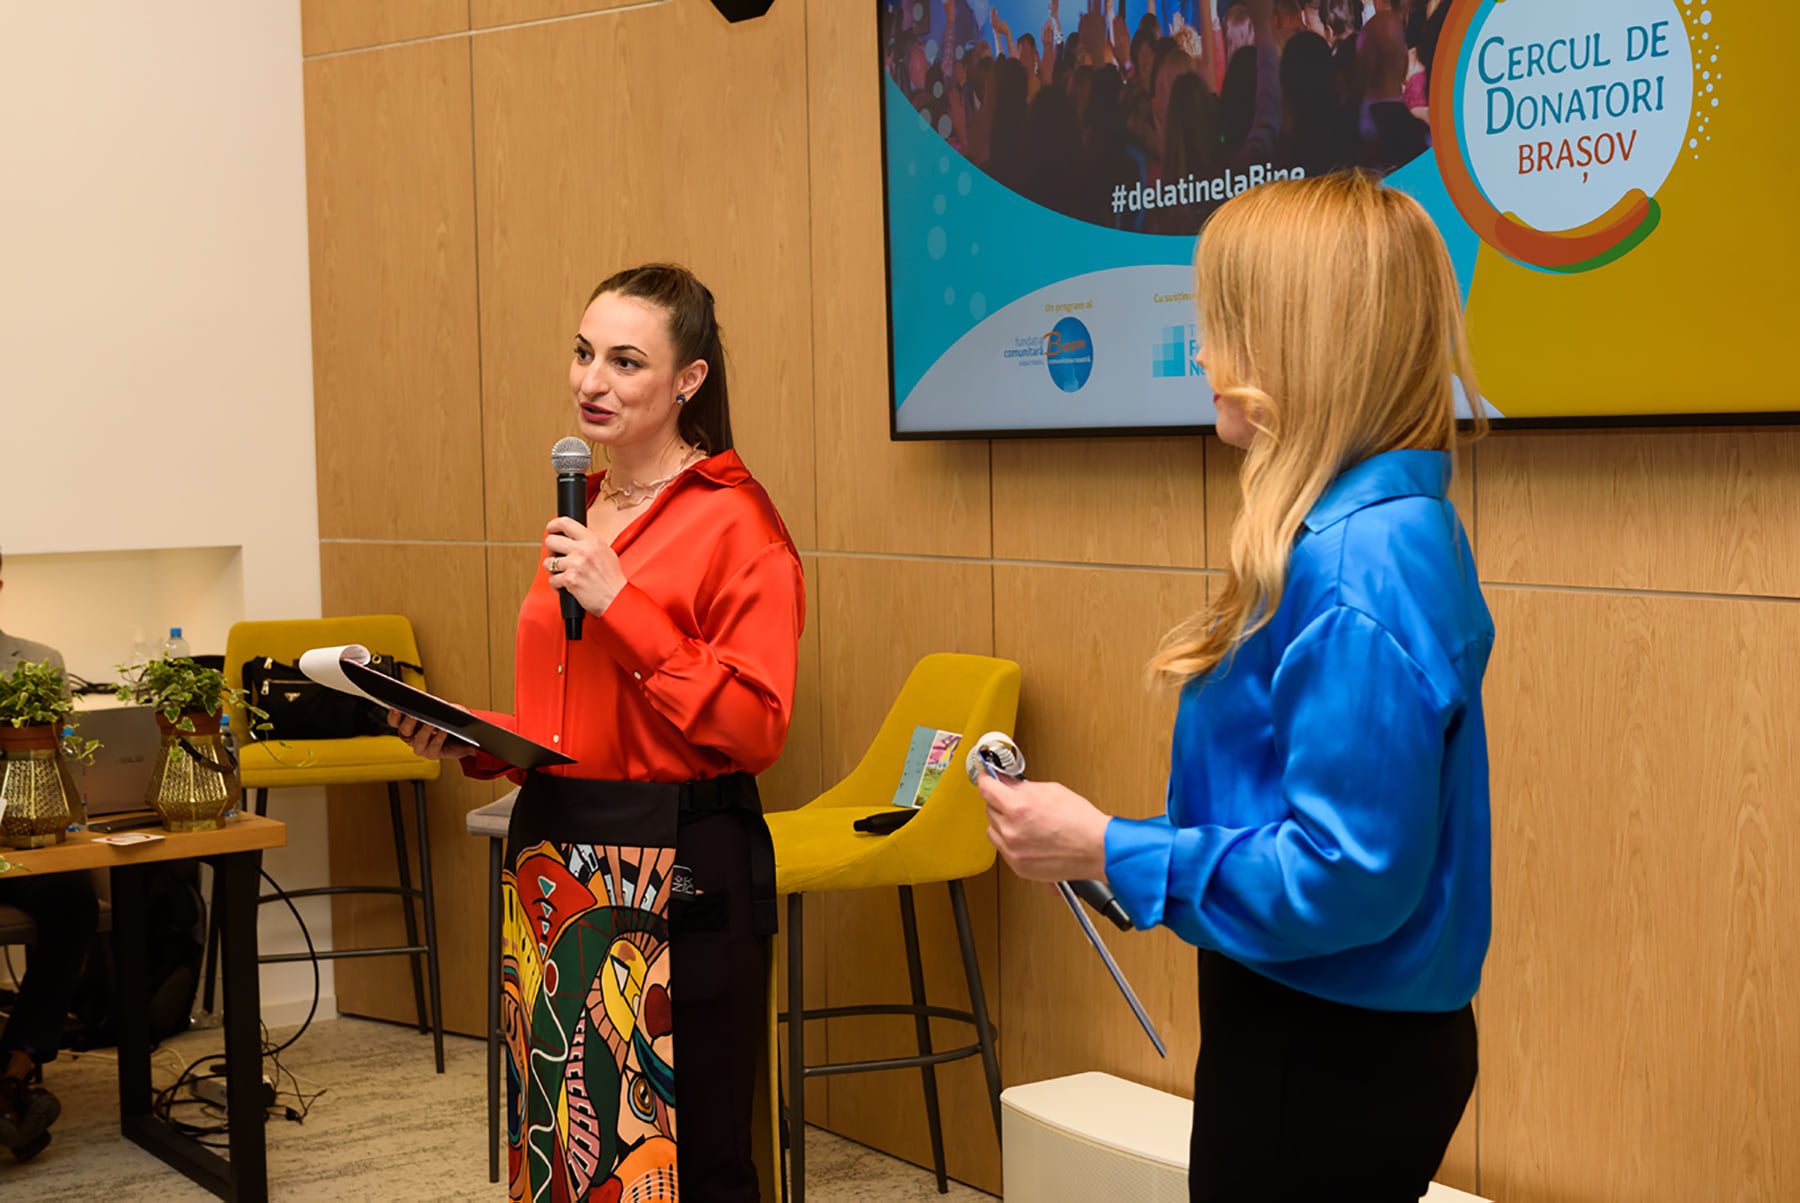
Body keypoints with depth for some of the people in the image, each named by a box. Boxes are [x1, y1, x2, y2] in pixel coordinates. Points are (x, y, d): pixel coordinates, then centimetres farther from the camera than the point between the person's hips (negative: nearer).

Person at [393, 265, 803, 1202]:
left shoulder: (733, 521, -9)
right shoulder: (582, 512, 14)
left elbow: (754, 726, -16)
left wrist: (620, 604, -19)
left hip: (676, 875, -7)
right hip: (555, 859, 8)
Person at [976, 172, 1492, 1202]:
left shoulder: (1357, 561, -25)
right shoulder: (1392, 526, 7)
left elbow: (1348, 872, -28)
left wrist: (1107, 851, -18)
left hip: (1329, 1067, -10)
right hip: (1326, 1037, 10)